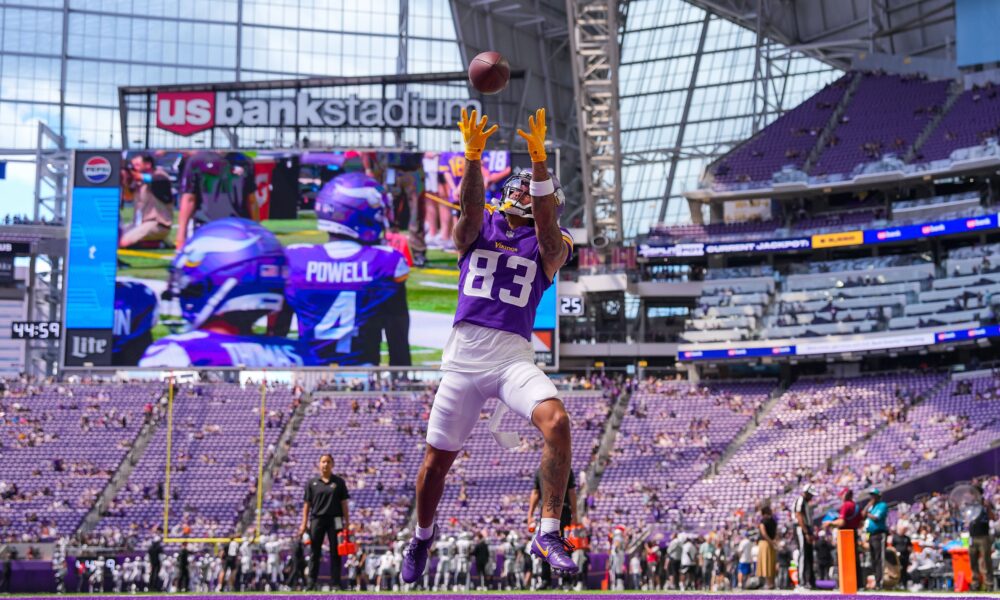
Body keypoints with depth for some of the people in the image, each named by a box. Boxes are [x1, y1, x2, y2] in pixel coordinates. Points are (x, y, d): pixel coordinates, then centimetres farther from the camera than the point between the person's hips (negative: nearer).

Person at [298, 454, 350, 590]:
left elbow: (344, 503, 5)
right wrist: (304, 523, 0)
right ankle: (312, 582, 6)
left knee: (335, 552, 1)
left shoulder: (339, 482, 7)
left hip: (334, 519, 0)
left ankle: (337, 582, 5)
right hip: (317, 519, 0)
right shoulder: (312, 483, 7)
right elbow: (307, 504, 6)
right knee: (315, 552, 3)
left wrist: (347, 521, -1)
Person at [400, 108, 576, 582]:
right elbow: (471, 206, -9)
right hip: (464, 351, 1)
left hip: (514, 355, -1)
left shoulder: (548, 245, 10)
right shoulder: (479, 229, 13)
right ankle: (422, 537, 32)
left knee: (556, 421, -27)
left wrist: (539, 160, -27)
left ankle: (548, 534, -19)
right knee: (438, 457, 7)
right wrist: (473, 156, -27)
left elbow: (546, 222, -13)